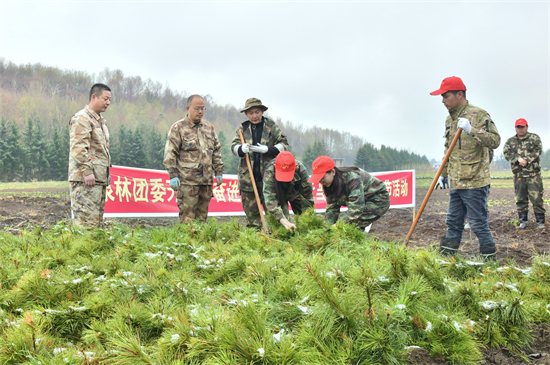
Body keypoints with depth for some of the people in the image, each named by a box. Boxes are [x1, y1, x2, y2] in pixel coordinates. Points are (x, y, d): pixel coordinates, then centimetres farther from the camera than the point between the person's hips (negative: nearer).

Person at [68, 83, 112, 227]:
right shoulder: (81, 118, -10)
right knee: (87, 220, -11)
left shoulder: (100, 120, 22)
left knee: (98, 219, 12)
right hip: (85, 179, -10)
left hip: (100, 179, 10)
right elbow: (78, 147, -19)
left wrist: (107, 172, 23)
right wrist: (87, 171, -23)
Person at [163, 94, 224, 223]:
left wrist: (219, 172, 15)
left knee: (202, 216, 10)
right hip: (187, 181, -5)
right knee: (187, 217, -7)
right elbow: (170, 153, -4)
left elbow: (217, 151, 21)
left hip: (206, 180, 5)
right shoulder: (177, 128, 0)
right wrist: (173, 176, -10)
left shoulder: (209, 127, 16)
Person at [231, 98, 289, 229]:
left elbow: (284, 144, 2)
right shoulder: (242, 128, 11)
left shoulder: (271, 126, 6)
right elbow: (233, 146, 6)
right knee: (250, 210, 5)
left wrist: (267, 149, -14)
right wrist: (242, 149, -18)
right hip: (247, 176, 2)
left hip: (268, 175, -2)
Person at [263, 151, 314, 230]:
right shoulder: (269, 172, -38)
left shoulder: (301, 170, -34)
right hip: (278, 195, -2)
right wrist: (283, 220, -52)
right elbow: (269, 198, -42)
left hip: (295, 194, 2)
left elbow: (307, 194, -23)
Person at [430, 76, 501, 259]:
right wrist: (444, 175, 25)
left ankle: (490, 259, 10)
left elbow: (495, 140, -19)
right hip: (456, 183, 8)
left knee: (478, 223, -3)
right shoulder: (450, 119, 15)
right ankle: (446, 256, 21)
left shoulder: (478, 114, -9)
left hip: (475, 182, -8)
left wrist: (472, 130, -31)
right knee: (453, 221, 13)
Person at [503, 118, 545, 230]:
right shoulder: (510, 141, 14)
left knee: (536, 198, -6)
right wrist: (518, 159, -17)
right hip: (518, 175, 3)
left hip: (533, 174, -3)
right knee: (520, 199, 6)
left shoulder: (534, 138, 8)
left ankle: (540, 222, 2)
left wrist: (527, 160, -18)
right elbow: (506, 152, -2)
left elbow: (537, 151, -5)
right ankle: (523, 222, 15)